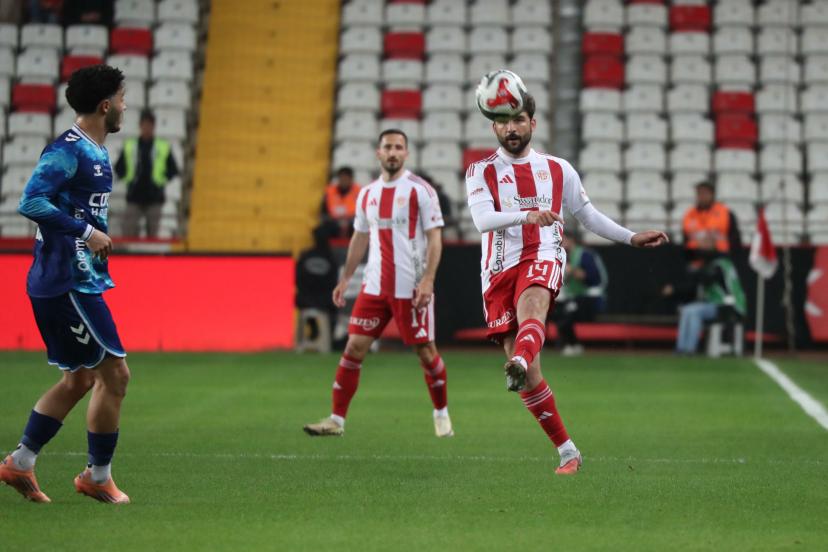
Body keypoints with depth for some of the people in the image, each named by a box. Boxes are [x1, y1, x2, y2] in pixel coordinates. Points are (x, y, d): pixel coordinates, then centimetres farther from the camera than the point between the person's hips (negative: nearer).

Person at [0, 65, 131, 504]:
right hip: (67, 282, -10)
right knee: (114, 374, -5)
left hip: (79, 281, 10)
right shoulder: (68, 150, -16)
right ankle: (98, 476, 7)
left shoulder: (96, 152, 14)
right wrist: (85, 232, -22)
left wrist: (96, 236, 10)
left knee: (80, 378, 14)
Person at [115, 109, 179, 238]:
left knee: (153, 235, 2)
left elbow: (173, 170, 9)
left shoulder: (164, 148, 4)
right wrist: (127, 179, 4)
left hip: (154, 199, -1)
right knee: (129, 233, -5)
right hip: (134, 198, 1)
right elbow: (119, 168, 15)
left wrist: (163, 181, 1)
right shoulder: (129, 146, 8)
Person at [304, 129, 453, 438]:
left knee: (425, 351, 3)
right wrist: (345, 279, 16)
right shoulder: (367, 194, 10)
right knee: (354, 347, -2)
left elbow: (434, 237, -8)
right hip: (374, 286, 4)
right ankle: (337, 419, 1)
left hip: (412, 288, -4)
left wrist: (427, 279, -18)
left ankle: (441, 415, 22)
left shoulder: (420, 190, -5)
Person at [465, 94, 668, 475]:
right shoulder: (481, 172, 9)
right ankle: (567, 451, 5)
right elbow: (482, 218, -9)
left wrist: (632, 238, 24)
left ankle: (519, 364, -69)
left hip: (543, 258, -1)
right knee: (529, 375, -4)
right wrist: (527, 215, -26)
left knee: (530, 305, -38)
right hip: (499, 269, 1)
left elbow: (586, 214, 28)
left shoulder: (558, 169, 16)